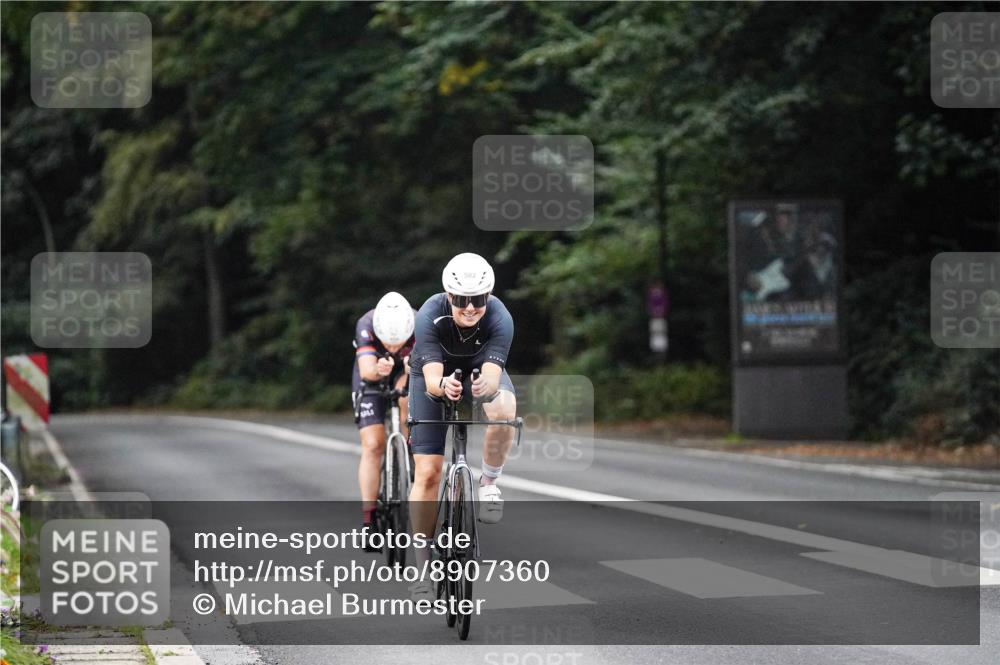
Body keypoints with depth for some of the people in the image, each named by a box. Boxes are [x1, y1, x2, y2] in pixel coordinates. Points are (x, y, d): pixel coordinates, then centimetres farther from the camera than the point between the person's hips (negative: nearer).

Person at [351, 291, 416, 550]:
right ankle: (368, 521, -7)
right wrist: (378, 370, -66)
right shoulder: (366, 326, -35)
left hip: (406, 374, 1)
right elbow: (366, 370, -44)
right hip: (372, 377, -1)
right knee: (372, 445, -12)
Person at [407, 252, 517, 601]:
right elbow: (431, 379, -41)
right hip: (435, 376, 0)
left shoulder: (499, 319, -32)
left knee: (503, 411, -36)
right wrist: (443, 385, -63)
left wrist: (488, 386, -65)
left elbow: (493, 375, -42)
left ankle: (489, 483, -10)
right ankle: (423, 565, 3)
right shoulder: (430, 316, -34)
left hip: (481, 371, 0)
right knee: (427, 472, -9)